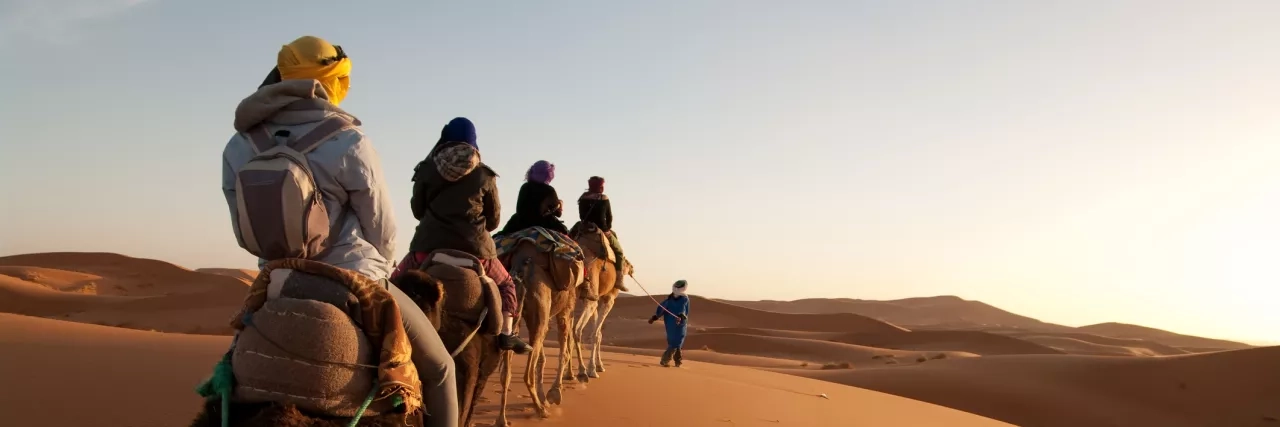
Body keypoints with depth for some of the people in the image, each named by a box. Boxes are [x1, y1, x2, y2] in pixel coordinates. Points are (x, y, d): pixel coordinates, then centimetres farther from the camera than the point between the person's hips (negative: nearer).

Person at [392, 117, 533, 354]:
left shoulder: (426, 169, 3)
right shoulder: (484, 175, 3)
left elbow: (417, 210, 13)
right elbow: (493, 219, 10)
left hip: (429, 245, 0)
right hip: (474, 248, 0)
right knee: (505, 284, 21)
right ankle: (506, 334, 4)